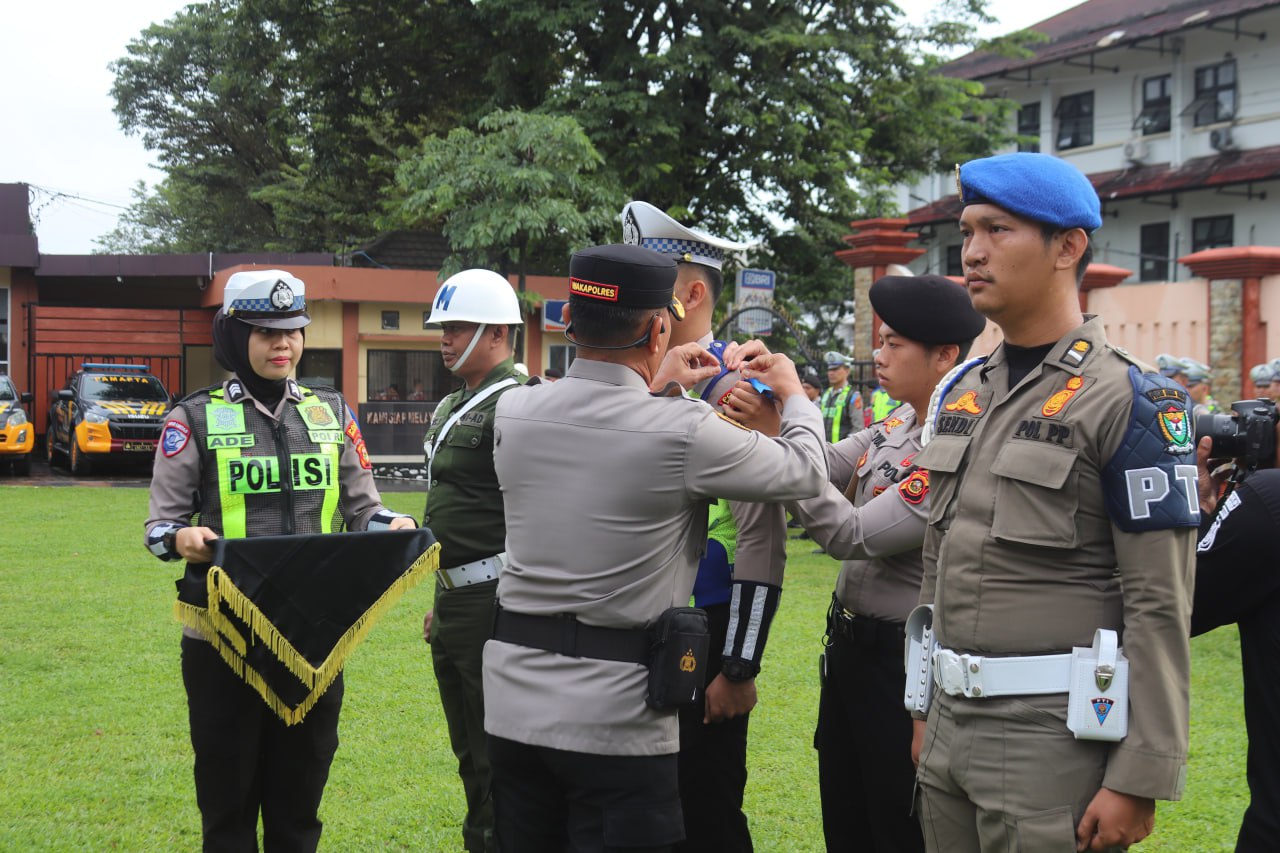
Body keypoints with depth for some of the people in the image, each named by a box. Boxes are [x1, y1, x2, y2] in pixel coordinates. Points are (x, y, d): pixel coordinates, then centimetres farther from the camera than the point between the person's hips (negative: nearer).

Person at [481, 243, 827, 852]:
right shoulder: (683, 431, -17)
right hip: (614, 717, -6)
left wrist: (654, 385, 28)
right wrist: (793, 395, 19)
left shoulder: (514, 412, -2)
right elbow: (804, 472, 0)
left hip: (513, 700, 6)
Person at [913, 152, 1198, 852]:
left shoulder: (1128, 401, -11)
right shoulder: (960, 392, 10)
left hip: (1054, 739, -7)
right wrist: (924, 710, 16)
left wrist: (1140, 779, -18)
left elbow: (1160, 608, -15)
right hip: (951, 725, 7)